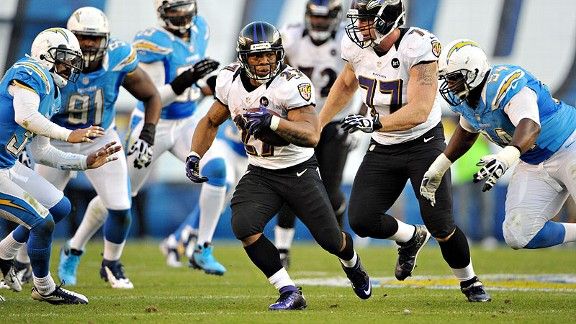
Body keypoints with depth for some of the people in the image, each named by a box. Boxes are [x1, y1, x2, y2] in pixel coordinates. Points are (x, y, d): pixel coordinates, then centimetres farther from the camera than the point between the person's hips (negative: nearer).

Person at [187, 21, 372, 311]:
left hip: (299, 173, -4)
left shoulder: (292, 84, -24)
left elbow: (312, 136, -33)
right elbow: (211, 122, 10)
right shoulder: (230, 80, -7)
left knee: (331, 240, 4)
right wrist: (194, 156, -4)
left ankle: (353, 266, 44)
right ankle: (289, 294, -11)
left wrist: (272, 121, -45)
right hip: (259, 175, 4)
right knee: (243, 227, -23)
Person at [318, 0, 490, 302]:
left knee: (439, 225, -8)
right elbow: (346, 84, 18)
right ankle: (411, 238, 24)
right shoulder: (357, 46, -6)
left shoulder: (417, 47, -24)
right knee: (361, 220, -8)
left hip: (424, 143, -5)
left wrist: (374, 123, -41)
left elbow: (419, 110, -30)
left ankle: (470, 282, 19)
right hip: (383, 150, 5)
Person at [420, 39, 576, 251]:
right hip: (533, 165, 8)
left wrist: (507, 157, -65)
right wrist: (439, 166, 16)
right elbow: (467, 131, 19)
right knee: (518, 236, -5)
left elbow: (529, 126, -48)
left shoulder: (507, 86, -31)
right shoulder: (464, 97, -4)